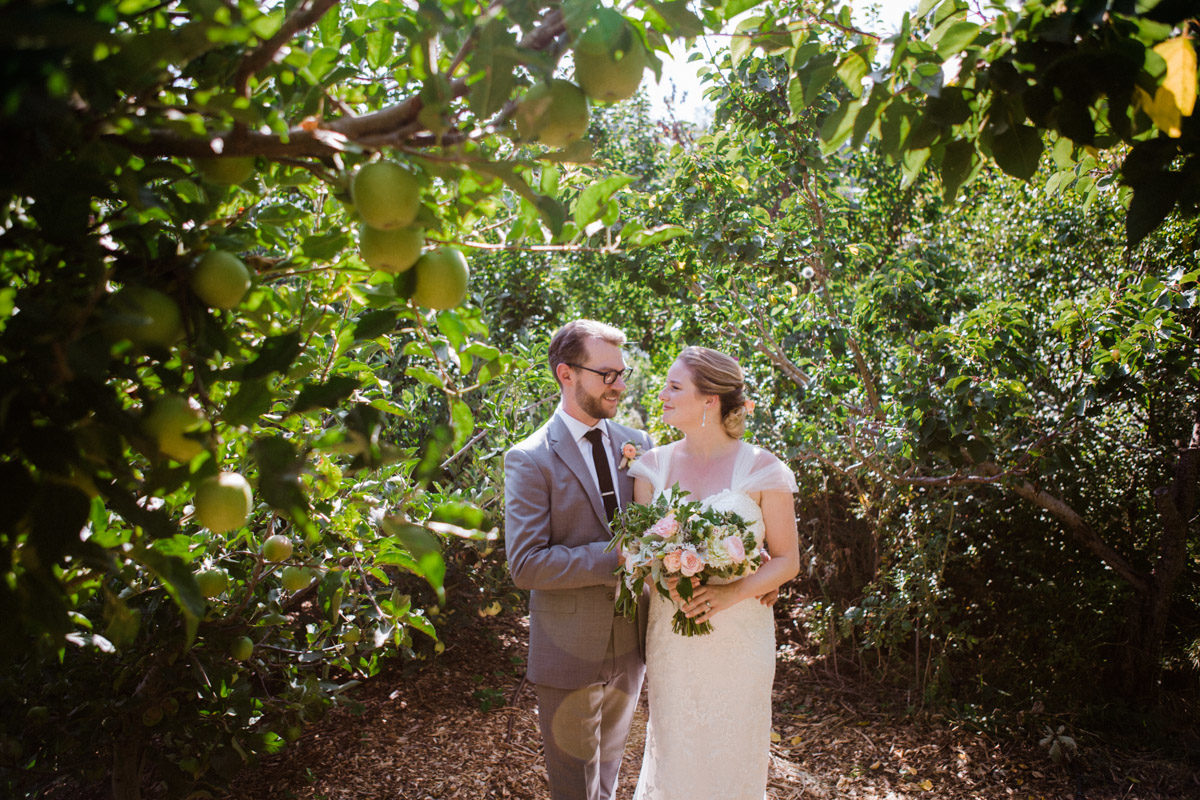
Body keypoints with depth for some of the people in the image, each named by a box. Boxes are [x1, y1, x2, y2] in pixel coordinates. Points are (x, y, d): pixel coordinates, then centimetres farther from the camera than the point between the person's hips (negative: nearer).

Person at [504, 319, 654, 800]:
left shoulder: (636, 445, 1)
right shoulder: (530, 459, -15)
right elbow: (525, 564, -21)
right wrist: (614, 558, -26)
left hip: (629, 648, 5)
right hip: (570, 653, -5)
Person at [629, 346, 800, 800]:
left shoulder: (762, 470, -8)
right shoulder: (654, 466, 1)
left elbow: (787, 559, -5)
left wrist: (734, 592, -20)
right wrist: (673, 579, -19)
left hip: (738, 638, -2)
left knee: (731, 751, 12)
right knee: (673, 748, 14)